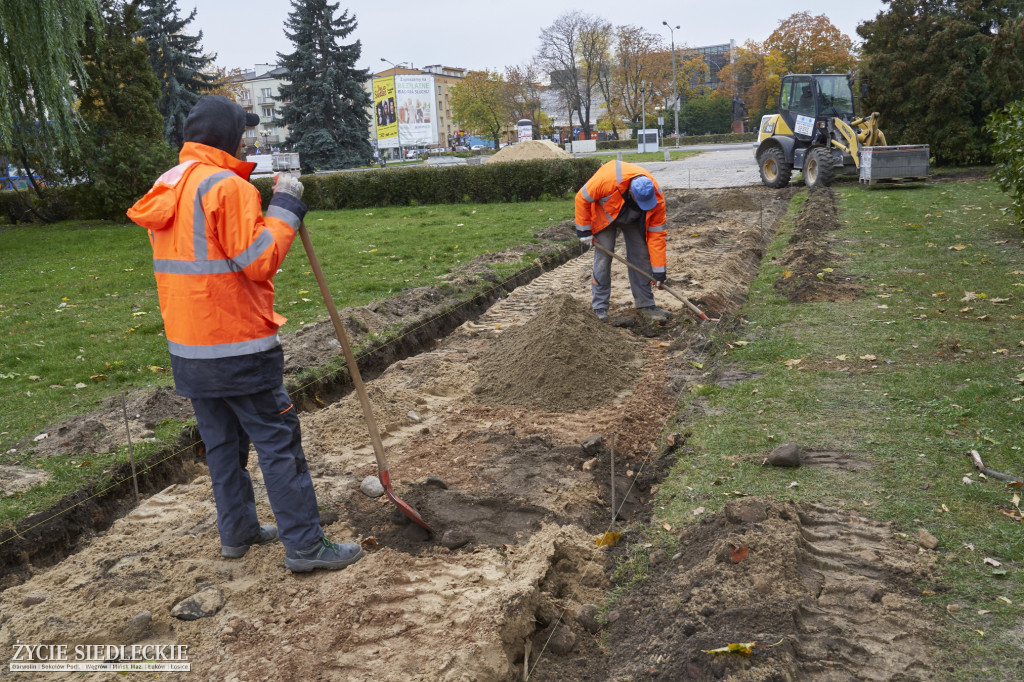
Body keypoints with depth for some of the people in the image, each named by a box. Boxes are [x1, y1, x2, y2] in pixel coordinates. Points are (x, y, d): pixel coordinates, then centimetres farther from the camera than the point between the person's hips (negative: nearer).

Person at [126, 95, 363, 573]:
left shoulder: (166, 189, 12)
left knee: (222, 442, 18)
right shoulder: (227, 187, -16)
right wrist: (285, 207, -11)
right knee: (278, 442, -2)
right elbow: (259, 260, -19)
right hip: (237, 345, -9)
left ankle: (237, 532, 28)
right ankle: (305, 546, 4)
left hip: (186, 346, 9)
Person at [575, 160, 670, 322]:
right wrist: (584, 230, -20)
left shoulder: (657, 199, -32)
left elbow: (657, 235, -24)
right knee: (603, 256, -9)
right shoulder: (607, 179, -43)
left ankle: (645, 304, 7)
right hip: (605, 215, -2)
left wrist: (658, 271, -22)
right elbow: (582, 198, -26)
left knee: (641, 255, -3)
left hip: (634, 220, 3)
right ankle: (600, 306, 1)